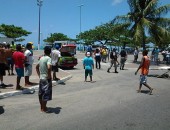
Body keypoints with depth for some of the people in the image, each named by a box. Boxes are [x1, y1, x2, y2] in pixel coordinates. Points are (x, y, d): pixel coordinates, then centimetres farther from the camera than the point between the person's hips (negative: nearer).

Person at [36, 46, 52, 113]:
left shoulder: (41, 58, 9)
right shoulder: (48, 58, -14)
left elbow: (37, 66, 21)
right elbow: (49, 67, -30)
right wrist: (49, 76, -19)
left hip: (41, 78, 8)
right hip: (46, 79, -8)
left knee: (41, 93, 15)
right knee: (46, 93, 1)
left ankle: (41, 107, 28)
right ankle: (44, 108, 8)